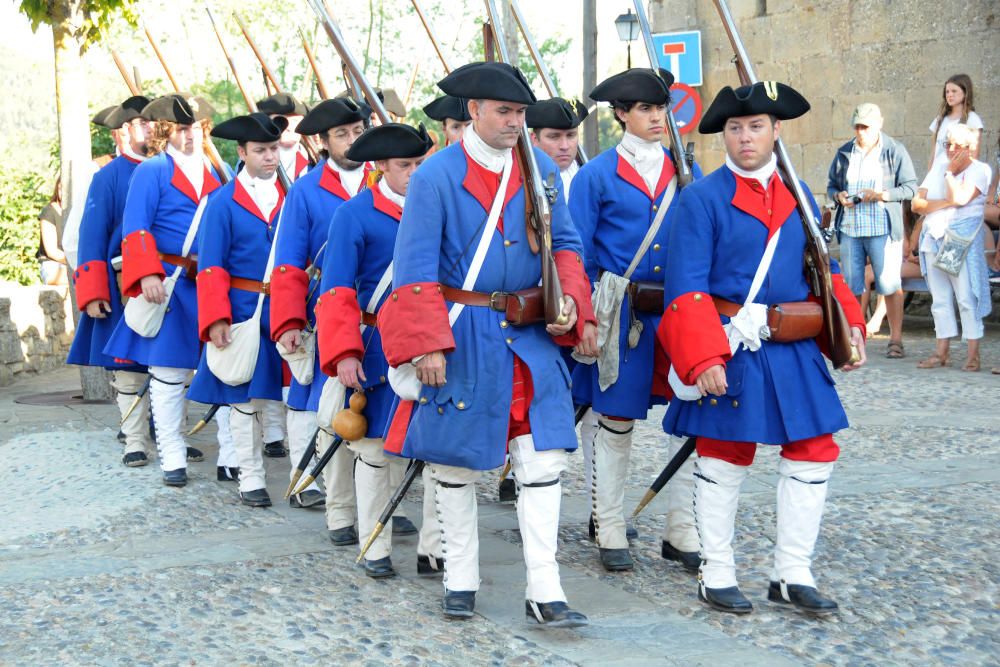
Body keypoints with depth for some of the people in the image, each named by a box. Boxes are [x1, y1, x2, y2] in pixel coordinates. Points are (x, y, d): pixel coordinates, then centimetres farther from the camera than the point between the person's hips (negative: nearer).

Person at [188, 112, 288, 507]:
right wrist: (216, 320, -12)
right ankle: (251, 479, 14)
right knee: (245, 397, 4)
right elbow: (212, 268, -4)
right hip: (244, 311, -2)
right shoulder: (223, 203, -2)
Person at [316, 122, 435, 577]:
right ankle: (375, 550, 19)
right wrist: (344, 353, -16)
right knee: (375, 449, 6)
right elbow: (337, 292, -7)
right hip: (378, 348, -3)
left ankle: (436, 547, 15)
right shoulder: (355, 214, -4)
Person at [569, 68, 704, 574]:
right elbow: (578, 253, -1)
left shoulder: (686, 171, 9)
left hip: (680, 311, 3)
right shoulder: (597, 175, 0)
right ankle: (609, 532, 16)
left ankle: (681, 531, 14)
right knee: (615, 422, 4)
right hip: (622, 316, -3)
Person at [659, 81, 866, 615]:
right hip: (729, 349, -6)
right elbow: (687, 286, -13)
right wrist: (704, 357, -22)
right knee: (724, 457, 4)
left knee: (814, 451, 7)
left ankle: (792, 575, 19)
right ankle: (716, 577, 18)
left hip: (793, 351, 6)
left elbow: (823, 271, 18)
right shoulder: (702, 198, -7)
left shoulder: (799, 195, 11)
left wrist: (849, 327, 4)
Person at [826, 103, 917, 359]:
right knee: (850, 285, 5)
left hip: (883, 229, -4)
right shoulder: (844, 153, 12)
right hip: (849, 229, 4)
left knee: (890, 284, -4)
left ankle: (895, 340, 2)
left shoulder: (895, 151, 1)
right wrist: (838, 196, -4)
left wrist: (882, 195, -16)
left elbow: (910, 187, -1)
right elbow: (831, 185, 19)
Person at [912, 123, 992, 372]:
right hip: (934, 239, 6)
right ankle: (941, 352, 10)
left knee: (967, 298, -8)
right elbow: (917, 204, 6)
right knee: (939, 299, 6)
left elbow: (960, 198, -18)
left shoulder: (980, 170, -1)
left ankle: (973, 355, -5)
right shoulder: (938, 168, 16)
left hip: (961, 242, -6)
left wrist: (950, 172, -6)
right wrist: (945, 202, -7)